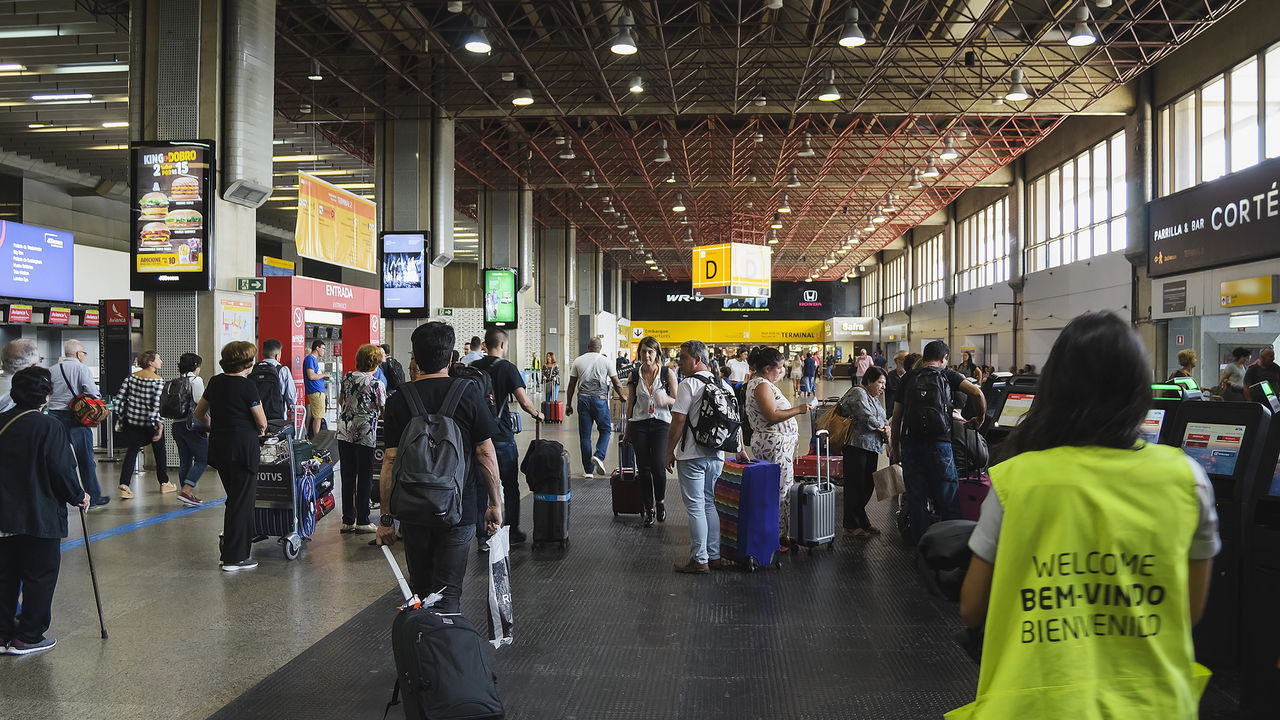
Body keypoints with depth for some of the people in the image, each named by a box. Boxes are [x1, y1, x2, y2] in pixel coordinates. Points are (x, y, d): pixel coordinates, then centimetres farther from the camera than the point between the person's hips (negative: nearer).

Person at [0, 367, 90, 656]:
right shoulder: (49, 426, -15)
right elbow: (62, 470, -16)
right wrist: (78, 497, 0)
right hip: (40, 517, -6)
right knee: (40, 575, 5)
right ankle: (28, 638, 10)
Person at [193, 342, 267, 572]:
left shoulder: (216, 382, 8)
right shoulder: (246, 386, -13)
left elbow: (199, 413, 18)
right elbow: (262, 423, -10)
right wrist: (259, 432, 11)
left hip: (218, 447, 7)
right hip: (243, 447, -7)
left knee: (234, 499, 18)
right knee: (242, 502, 1)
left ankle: (235, 550, 24)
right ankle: (234, 558, 5)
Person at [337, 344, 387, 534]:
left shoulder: (347, 377, 4)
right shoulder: (376, 385, -13)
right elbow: (384, 411, -6)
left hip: (344, 434, 5)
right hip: (365, 436, -5)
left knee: (347, 478, 10)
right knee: (365, 479, 4)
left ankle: (347, 520, 16)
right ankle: (362, 521, 9)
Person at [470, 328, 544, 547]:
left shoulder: (473, 368, 6)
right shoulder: (507, 368, -8)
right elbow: (523, 401, -15)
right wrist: (536, 414, 2)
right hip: (502, 436, -4)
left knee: (480, 487, 7)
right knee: (510, 486, 11)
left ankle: (482, 538, 8)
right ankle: (512, 533, 19)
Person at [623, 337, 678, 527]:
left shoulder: (667, 373, 0)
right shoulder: (634, 376, 7)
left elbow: (677, 401, 2)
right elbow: (630, 404, 13)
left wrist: (665, 399, -20)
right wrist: (626, 430, 16)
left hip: (661, 424, -2)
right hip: (639, 424, 2)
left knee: (658, 466, -12)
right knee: (643, 468, 3)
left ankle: (660, 501, 15)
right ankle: (649, 509, 16)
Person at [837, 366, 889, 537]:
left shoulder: (875, 399, 22)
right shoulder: (858, 393, -8)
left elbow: (882, 420, 19)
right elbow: (867, 418, -18)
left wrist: (885, 427, -4)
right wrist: (884, 428, -3)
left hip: (872, 447, 9)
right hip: (857, 445, -9)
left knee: (867, 486, 11)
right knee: (855, 486, -3)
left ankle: (862, 521, 22)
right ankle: (851, 525, 5)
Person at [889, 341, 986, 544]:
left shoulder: (908, 378, 14)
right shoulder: (947, 375, 8)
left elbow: (896, 419, 12)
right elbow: (977, 392, -7)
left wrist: (895, 449, 18)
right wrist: (980, 418, 9)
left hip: (910, 443, 3)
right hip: (938, 442, -2)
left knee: (916, 499, 9)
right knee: (948, 500, 6)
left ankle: (921, 544, 14)